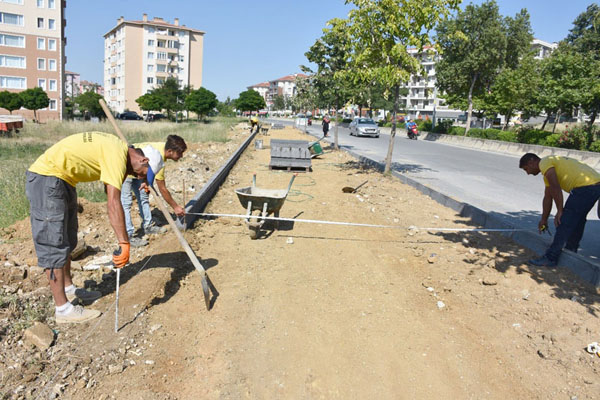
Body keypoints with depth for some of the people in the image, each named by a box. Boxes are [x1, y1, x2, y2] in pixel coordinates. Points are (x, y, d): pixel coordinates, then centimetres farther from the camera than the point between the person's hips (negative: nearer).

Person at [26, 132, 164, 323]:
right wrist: (124, 244, -30)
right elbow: (114, 203, -30)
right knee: (54, 245, -5)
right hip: (46, 180, -11)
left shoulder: (119, 148, 7)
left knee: (67, 240, 19)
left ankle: (68, 288, 33)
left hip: (61, 180, 11)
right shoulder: (117, 156, -23)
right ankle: (63, 309, 3)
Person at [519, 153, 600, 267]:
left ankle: (550, 258, -3)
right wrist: (544, 220, 32)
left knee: (565, 223, -7)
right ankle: (571, 250, 37)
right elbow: (548, 197, 29)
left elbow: (556, 188, -16)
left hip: (584, 187, -10)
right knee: (577, 220, 24)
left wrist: (560, 211, -10)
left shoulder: (544, 163, -3)